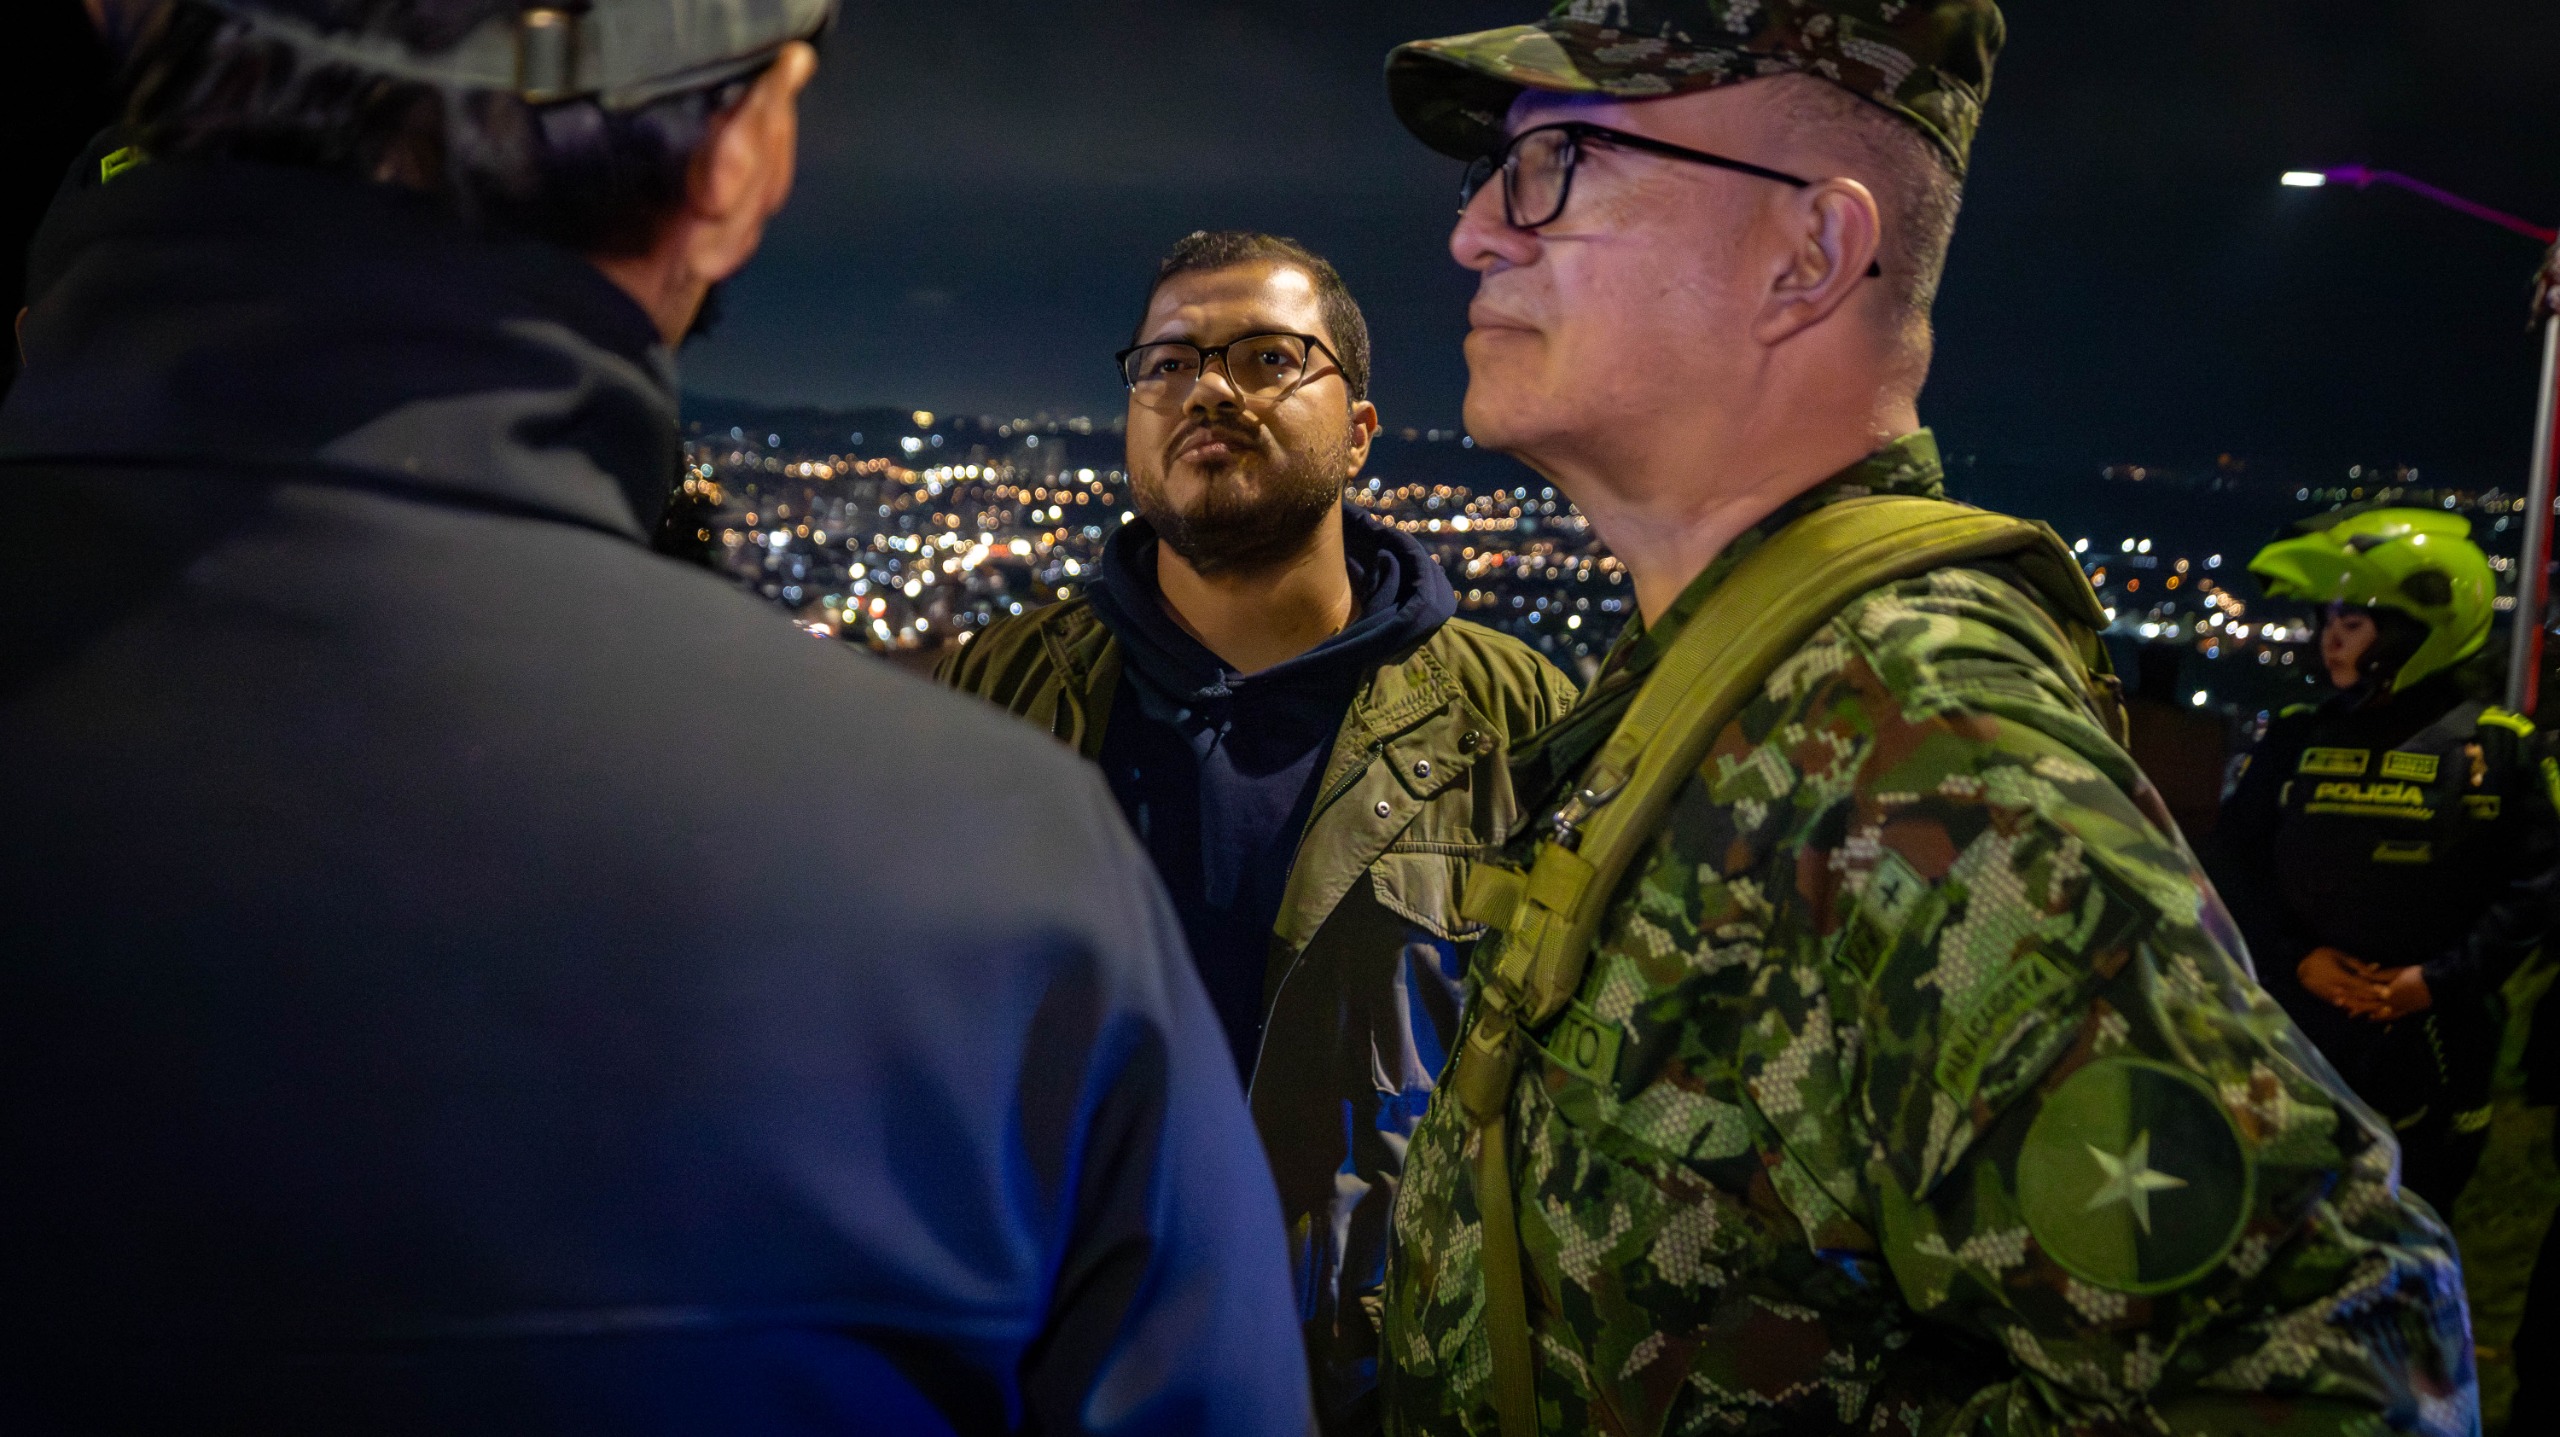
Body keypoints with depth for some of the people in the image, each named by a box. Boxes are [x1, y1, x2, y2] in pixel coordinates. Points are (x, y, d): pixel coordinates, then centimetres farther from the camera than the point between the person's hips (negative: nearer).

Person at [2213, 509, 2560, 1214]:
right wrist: (2298, 957, -10)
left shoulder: (2494, 748, -2)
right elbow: (2242, 863, 5)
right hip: (2295, 1033, 2)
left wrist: (2440, 979, -16)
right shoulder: (2294, 741, 7)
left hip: (2428, 1045, -2)